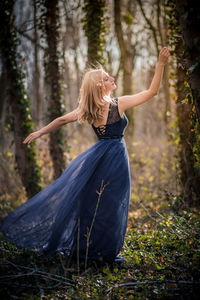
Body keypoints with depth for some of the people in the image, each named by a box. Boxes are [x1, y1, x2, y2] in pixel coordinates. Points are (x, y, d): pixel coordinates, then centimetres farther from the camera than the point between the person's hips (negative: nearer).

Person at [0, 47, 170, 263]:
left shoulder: (88, 110, 0)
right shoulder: (119, 104, -14)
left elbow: (62, 119, 8)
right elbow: (152, 91, -12)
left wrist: (40, 132, 20)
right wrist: (160, 64, -8)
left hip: (98, 156, 6)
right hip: (115, 158, -6)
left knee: (88, 201, 13)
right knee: (109, 206, 2)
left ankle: (80, 247, 23)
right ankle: (105, 252, 12)